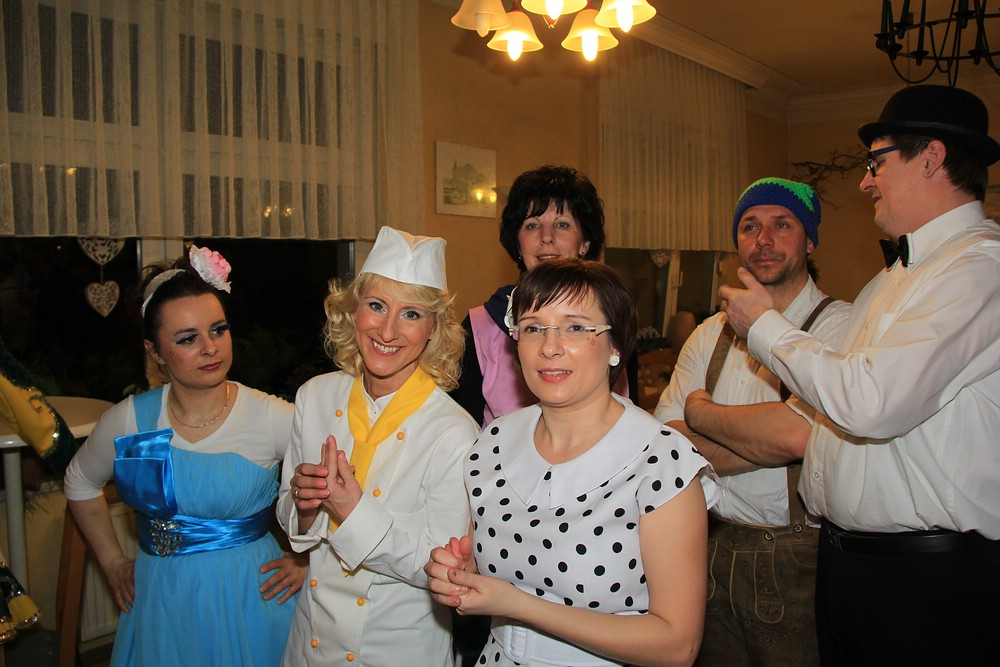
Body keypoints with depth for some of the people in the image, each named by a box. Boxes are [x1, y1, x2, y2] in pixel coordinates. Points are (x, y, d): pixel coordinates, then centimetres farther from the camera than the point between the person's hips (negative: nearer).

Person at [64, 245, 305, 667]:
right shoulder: (129, 421, -5)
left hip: (251, 598, -2)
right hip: (160, 602, 3)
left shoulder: (272, 418, -14)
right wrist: (112, 563, 12)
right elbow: (80, 483, 15)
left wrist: (310, 564, -7)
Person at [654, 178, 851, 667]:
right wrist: (761, 440, -14)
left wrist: (702, 411, -8)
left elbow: (796, 436, -23)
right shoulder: (710, 335, 8)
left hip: (799, 559, -4)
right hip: (714, 548, 5)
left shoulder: (839, 325, -8)